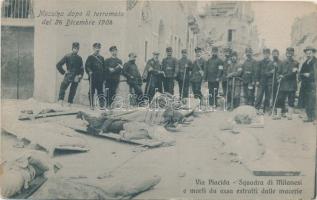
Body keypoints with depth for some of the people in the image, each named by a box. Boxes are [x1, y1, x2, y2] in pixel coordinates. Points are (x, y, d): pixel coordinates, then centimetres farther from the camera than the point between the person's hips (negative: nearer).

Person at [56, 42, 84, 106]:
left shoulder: (79, 58, 10)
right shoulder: (67, 56, 1)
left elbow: (82, 69, 19)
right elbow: (58, 65, 0)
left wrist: (80, 75, 3)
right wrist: (63, 72, -4)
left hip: (76, 77, 2)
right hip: (68, 76, -2)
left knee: (73, 90, 2)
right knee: (63, 86, -16)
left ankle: (69, 103, 4)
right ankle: (61, 100, -14)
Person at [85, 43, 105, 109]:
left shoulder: (101, 58, 15)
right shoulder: (90, 57, 2)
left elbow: (104, 68, 17)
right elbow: (87, 66, -4)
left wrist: (104, 77, 11)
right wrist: (89, 72, -21)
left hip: (100, 78, 4)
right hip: (93, 78, -3)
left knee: (100, 91, 2)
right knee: (91, 91, 1)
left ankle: (102, 104, 2)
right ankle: (92, 105, 7)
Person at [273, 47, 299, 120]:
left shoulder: (296, 63, 3)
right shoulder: (282, 63, 12)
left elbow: (293, 73, -9)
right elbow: (278, 72, 10)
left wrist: (284, 76, -16)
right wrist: (279, 78, -10)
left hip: (292, 85, -2)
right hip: (283, 85, 2)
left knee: (291, 100, 3)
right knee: (280, 100, 0)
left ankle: (290, 115, 11)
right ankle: (278, 114, 6)